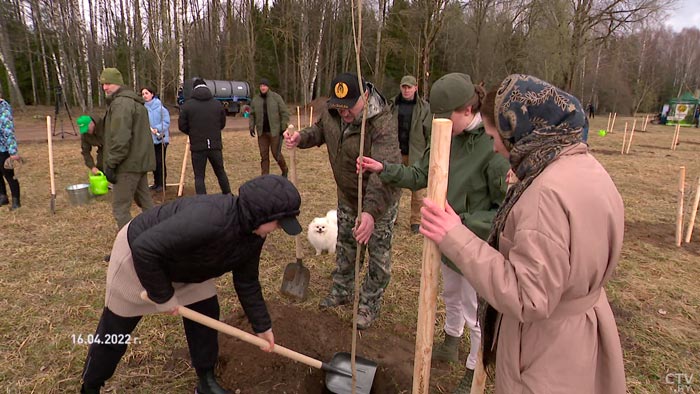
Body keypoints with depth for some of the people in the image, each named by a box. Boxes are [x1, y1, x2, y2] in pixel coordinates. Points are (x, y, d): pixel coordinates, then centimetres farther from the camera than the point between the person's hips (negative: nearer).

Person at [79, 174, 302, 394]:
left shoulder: (253, 235, -16)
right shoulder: (208, 219, -45)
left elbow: (247, 282, -2)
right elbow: (144, 248, -41)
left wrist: (262, 325, 3)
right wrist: (163, 296, -27)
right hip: (137, 256, -7)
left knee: (206, 315, 4)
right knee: (114, 330, 9)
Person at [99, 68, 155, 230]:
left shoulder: (121, 103, -14)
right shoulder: (136, 102, 18)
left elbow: (120, 139, -23)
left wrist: (111, 164, -18)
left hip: (128, 164, -10)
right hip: (141, 161, 10)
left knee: (120, 207, -3)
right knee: (145, 201, 18)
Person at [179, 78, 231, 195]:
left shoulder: (187, 105, -4)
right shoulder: (217, 103, 2)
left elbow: (182, 126, 0)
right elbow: (222, 123, 9)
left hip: (197, 146, -2)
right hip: (215, 145, 2)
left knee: (199, 176, 6)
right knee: (220, 172, 19)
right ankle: (228, 195, 28)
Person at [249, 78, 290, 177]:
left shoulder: (276, 97, -2)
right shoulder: (255, 100, 8)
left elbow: (284, 113, -3)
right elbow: (251, 115, 14)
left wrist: (284, 127, -9)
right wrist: (251, 127, 3)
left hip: (275, 131, -3)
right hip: (262, 132, 4)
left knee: (276, 153, 0)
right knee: (264, 155, 5)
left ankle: (284, 170, 25)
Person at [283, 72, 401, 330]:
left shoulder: (382, 124, -34)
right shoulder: (331, 112, -12)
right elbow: (320, 130, 12)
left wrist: (371, 212, -58)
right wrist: (301, 138, -11)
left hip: (380, 201, -6)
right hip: (347, 197, 7)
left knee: (378, 257, 7)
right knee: (344, 248, 21)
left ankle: (369, 305, 27)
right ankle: (341, 291, 43)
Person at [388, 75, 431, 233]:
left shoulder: (424, 107, -2)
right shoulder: (392, 105, 4)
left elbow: (429, 131, -3)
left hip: (416, 153, -2)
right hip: (395, 153, 2)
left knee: (418, 190, 3)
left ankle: (416, 220, 16)